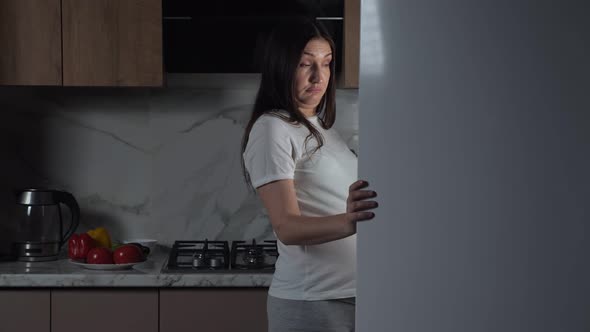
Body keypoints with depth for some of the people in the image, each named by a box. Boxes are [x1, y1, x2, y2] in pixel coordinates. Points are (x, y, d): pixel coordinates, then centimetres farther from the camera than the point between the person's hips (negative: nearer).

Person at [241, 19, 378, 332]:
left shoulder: (320, 127, 14)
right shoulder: (271, 129, -13)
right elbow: (287, 227, -24)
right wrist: (348, 222, -39)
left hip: (352, 294, 8)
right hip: (311, 302, -8)